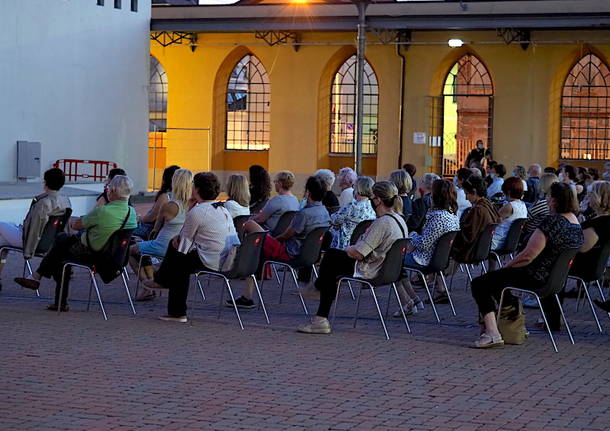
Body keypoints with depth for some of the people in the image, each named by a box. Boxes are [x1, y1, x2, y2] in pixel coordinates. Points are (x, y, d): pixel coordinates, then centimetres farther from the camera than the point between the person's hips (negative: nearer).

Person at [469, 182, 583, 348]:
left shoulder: (552, 221, -24)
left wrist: (506, 266, -7)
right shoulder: (576, 223, 5)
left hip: (536, 278, -10)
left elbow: (527, 256, -25)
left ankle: (492, 333, -13)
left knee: (479, 284, -3)